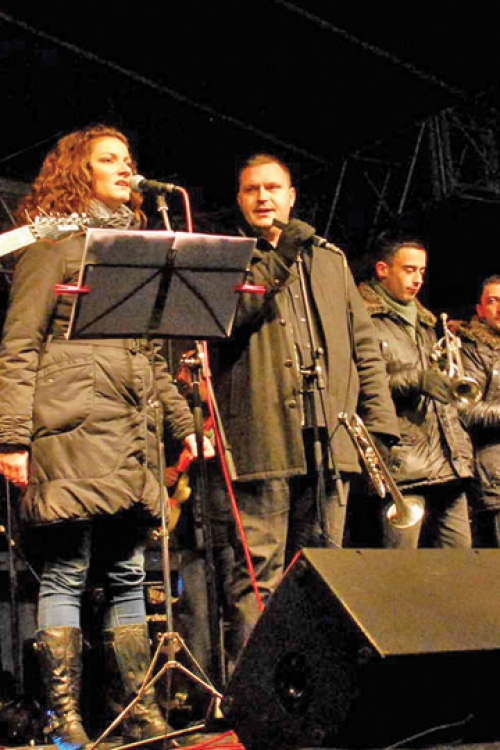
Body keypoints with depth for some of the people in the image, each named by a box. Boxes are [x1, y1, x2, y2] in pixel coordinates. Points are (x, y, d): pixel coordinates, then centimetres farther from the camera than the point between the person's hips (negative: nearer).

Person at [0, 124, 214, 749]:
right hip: (71, 434, -7)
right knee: (66, 573, -5)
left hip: (132, 439, 7)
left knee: (127, 575, 8)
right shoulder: (55, 244, 3)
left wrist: (185, 424, 17)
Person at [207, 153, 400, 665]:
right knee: (259, 572, -7)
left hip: (329, 436, 4)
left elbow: (363, 344, 19)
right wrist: (274, 265, -14)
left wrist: (378, 416, 9)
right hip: (262, 440, -4)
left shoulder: (330, 260, 22)